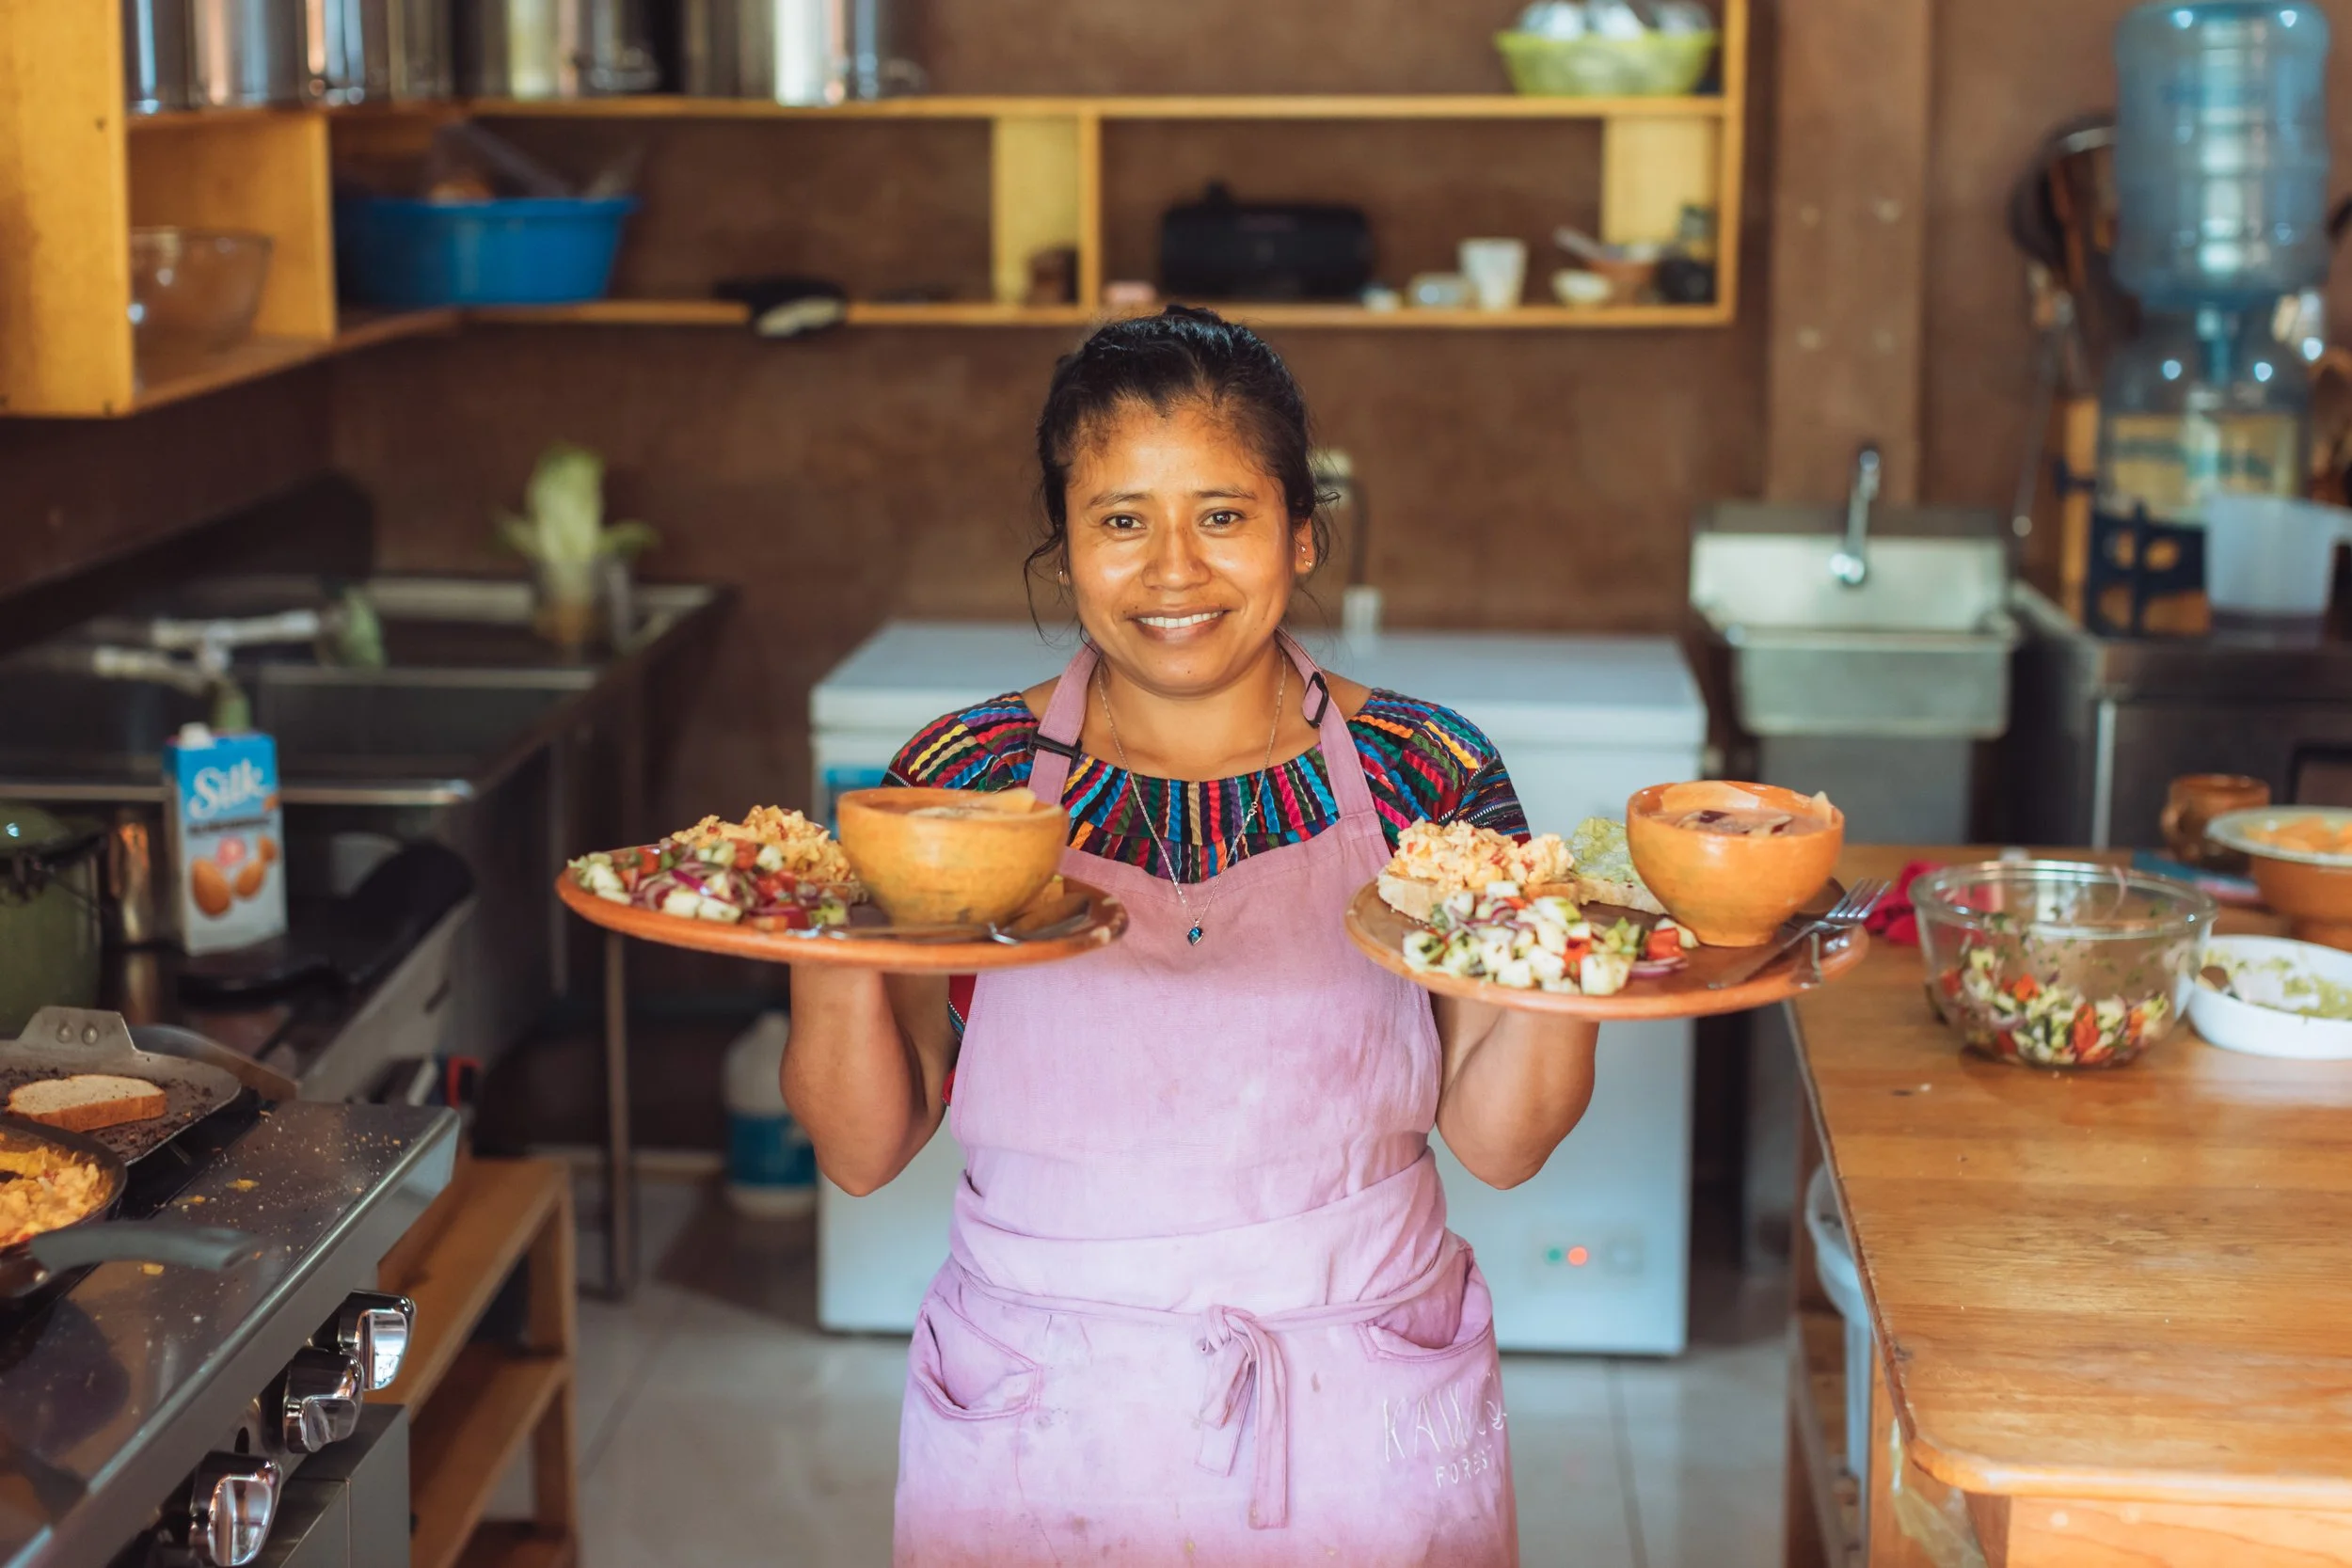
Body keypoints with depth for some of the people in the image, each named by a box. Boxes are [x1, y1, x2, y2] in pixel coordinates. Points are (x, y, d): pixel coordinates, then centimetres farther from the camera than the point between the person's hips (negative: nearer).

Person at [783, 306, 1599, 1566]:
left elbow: (1497, 1141, -3)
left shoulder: (1422, 774, -5)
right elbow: (864, 1152, -4)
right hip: (1041, 1435, 0)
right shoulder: (964, 777, -6)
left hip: (1359, 1426, 0)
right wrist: (831, 951, -22)